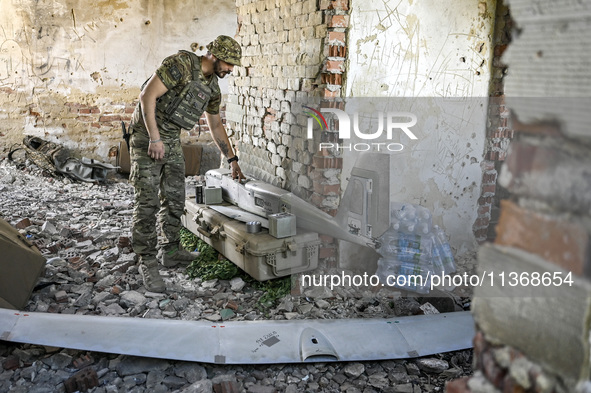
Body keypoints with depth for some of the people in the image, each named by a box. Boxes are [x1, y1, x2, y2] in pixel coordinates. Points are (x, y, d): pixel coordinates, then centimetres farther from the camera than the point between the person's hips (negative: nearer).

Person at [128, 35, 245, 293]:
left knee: (174, 197, 9)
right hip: (147, 134, -8)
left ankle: (170, 250, 23)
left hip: (172, 139, 8)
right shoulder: (181, 64, -18)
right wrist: (155, 138, -24)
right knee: (148, 200, -9)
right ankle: (147, 262, -4)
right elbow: (147, 95, -22)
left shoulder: (212, 87, 8)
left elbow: (215, 125, 18)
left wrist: (232, 160, 18)